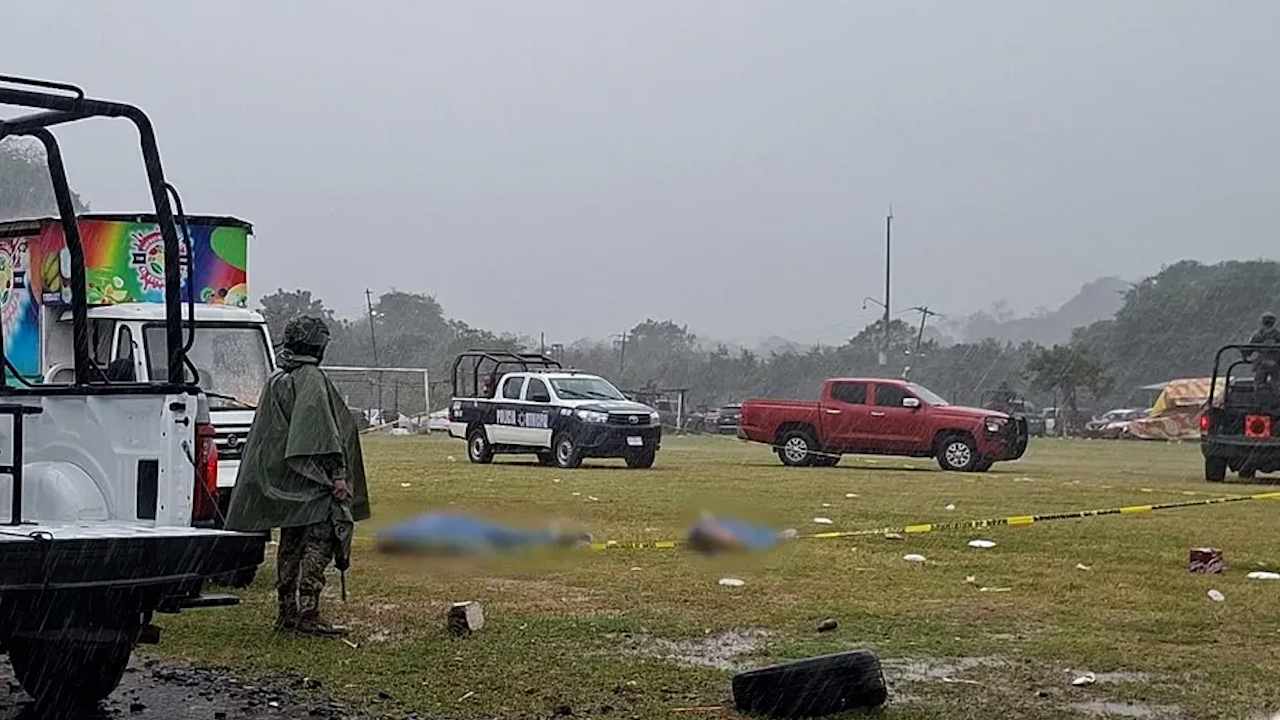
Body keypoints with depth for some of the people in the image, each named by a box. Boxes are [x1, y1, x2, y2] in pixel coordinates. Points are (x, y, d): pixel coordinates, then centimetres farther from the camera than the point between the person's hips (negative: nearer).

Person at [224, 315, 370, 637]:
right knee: (319, 542, -8)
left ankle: (287, 613, 16)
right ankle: (308, 614, -13)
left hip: (283, 482, 9)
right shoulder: (311, 378, -11)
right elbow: (323, 432, -17)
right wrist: (337, 475, -17)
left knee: (291, 545, 13)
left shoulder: (276, 381, 16)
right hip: (310, 481, -9)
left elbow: (267, 433, 21)